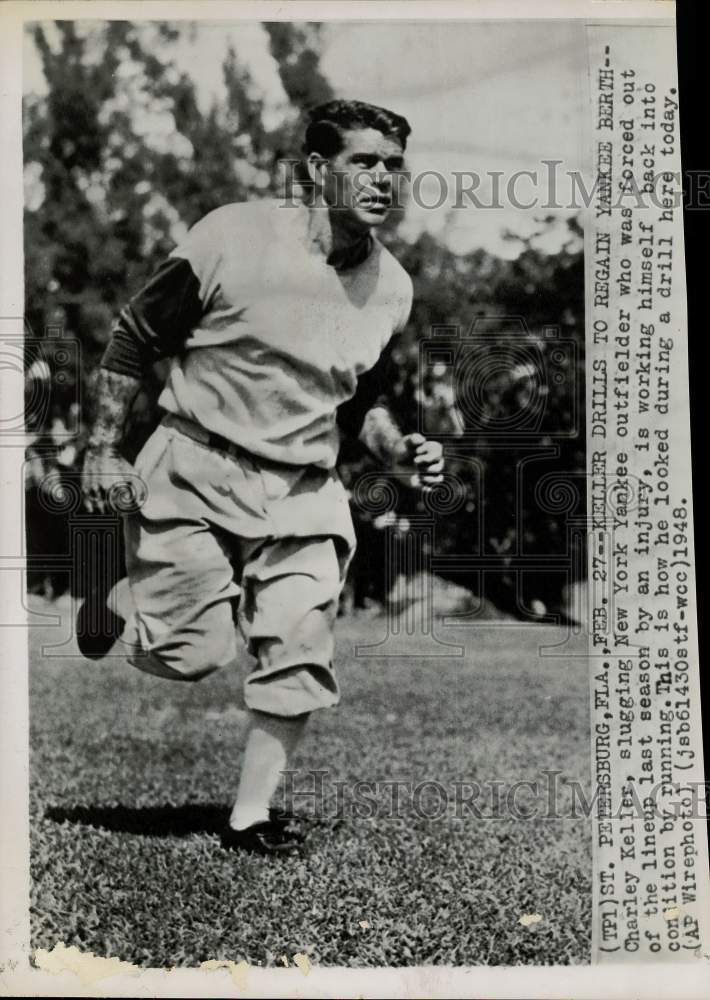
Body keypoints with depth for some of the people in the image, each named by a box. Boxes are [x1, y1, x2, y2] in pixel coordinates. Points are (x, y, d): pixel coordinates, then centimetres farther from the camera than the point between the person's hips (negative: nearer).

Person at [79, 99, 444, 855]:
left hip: (302, 494, 4)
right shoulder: (233, 238, -12)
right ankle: (120, 570, 25)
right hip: (195, 472, -4)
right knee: (191, 655, -8)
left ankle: (250, 817, 14)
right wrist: (103, 451, -6)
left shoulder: (391, 288, 3)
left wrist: (400, 451, -1)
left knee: (299, 661, -3)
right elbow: (133, 339, -3)